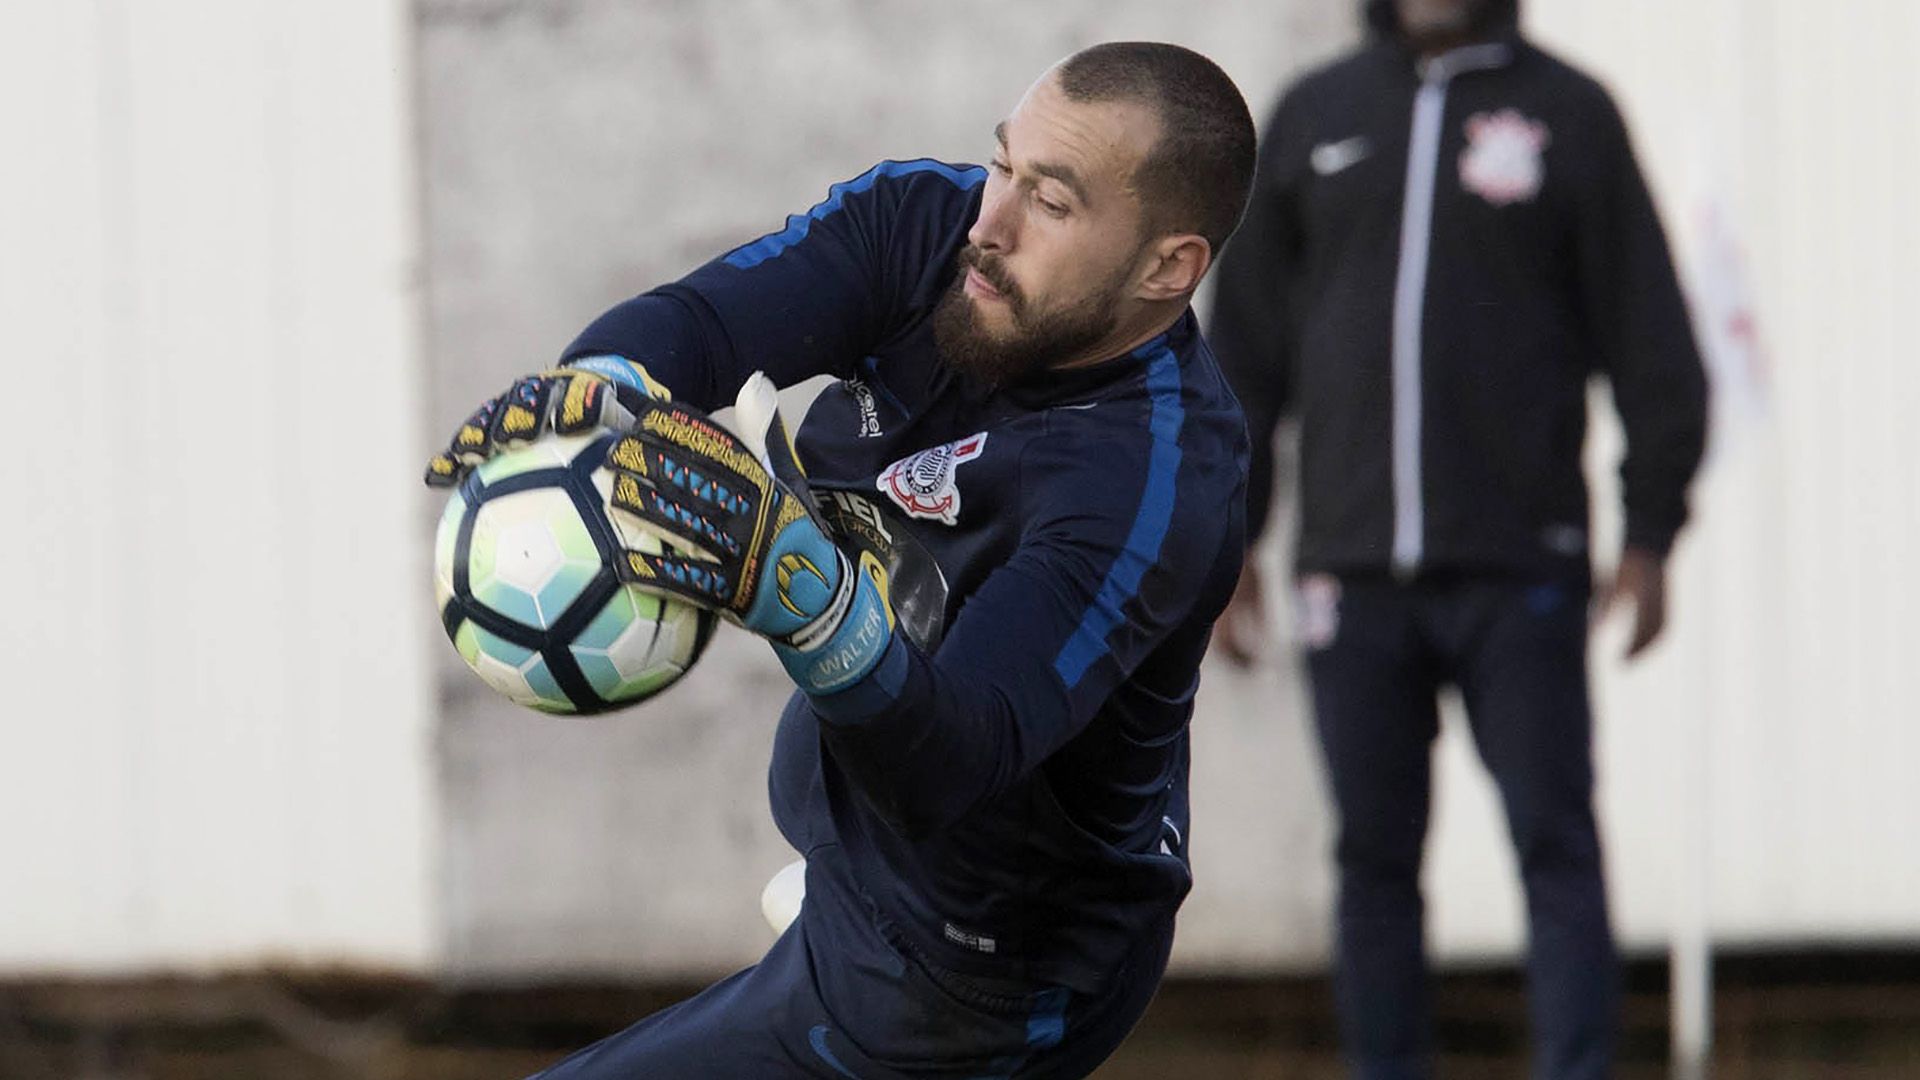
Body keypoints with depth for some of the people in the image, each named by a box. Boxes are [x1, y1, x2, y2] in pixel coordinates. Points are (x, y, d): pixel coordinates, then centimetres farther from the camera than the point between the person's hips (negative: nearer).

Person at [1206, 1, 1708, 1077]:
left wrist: (1652, 538, -4)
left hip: (1520, 572, -2)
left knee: (1556, 846, -5)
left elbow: (1652, 342, 2)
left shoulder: (1571, 116, 3)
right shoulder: (1313, 119, 11)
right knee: (1375, 861, 4)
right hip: (1354, 573, 2)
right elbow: (1246, 346, 14)